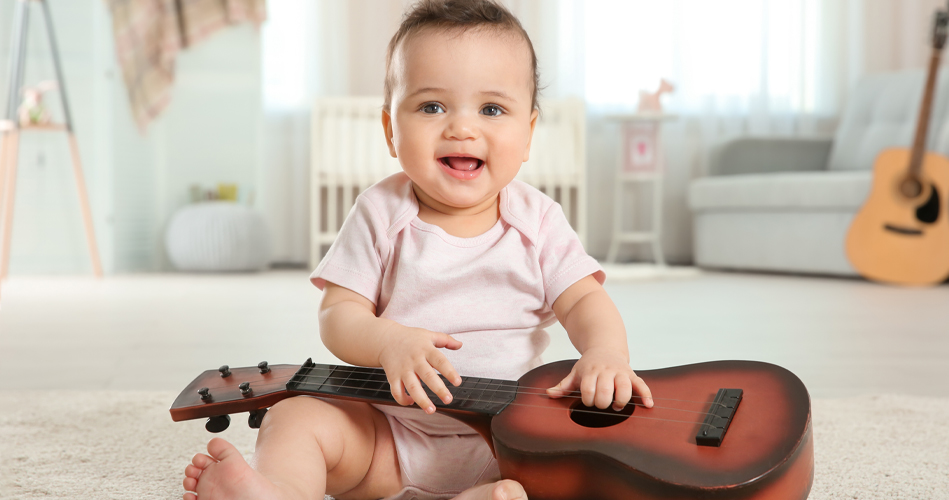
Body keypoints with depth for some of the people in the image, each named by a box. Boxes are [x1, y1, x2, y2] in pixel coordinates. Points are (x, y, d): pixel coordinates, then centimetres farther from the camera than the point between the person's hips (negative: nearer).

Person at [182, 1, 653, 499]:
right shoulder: (380, 214, -3)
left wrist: (606, 353, -26)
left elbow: (585, 301, -2)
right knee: (296, 415, -19)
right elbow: (338, 314, -4)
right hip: (388, 432, 1)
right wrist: (388, 341, -27)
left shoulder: (537, 221, 0)